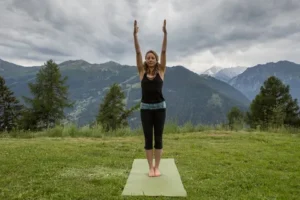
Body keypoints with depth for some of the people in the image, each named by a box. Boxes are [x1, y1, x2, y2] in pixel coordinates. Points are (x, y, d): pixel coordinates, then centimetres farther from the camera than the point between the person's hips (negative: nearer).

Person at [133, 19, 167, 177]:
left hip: (160, 107, 0)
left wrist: (165, 33, -11)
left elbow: (164, 52, -5)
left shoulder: (161, 71, 3)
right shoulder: (142, 72, 3)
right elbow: (138, 53, -3)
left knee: (158, 138, 6)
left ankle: (157, 166, 18)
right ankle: (150, 167, 18)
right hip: (145, 108, 1)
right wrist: (135, 35, -9)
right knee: (148, 138, 5)